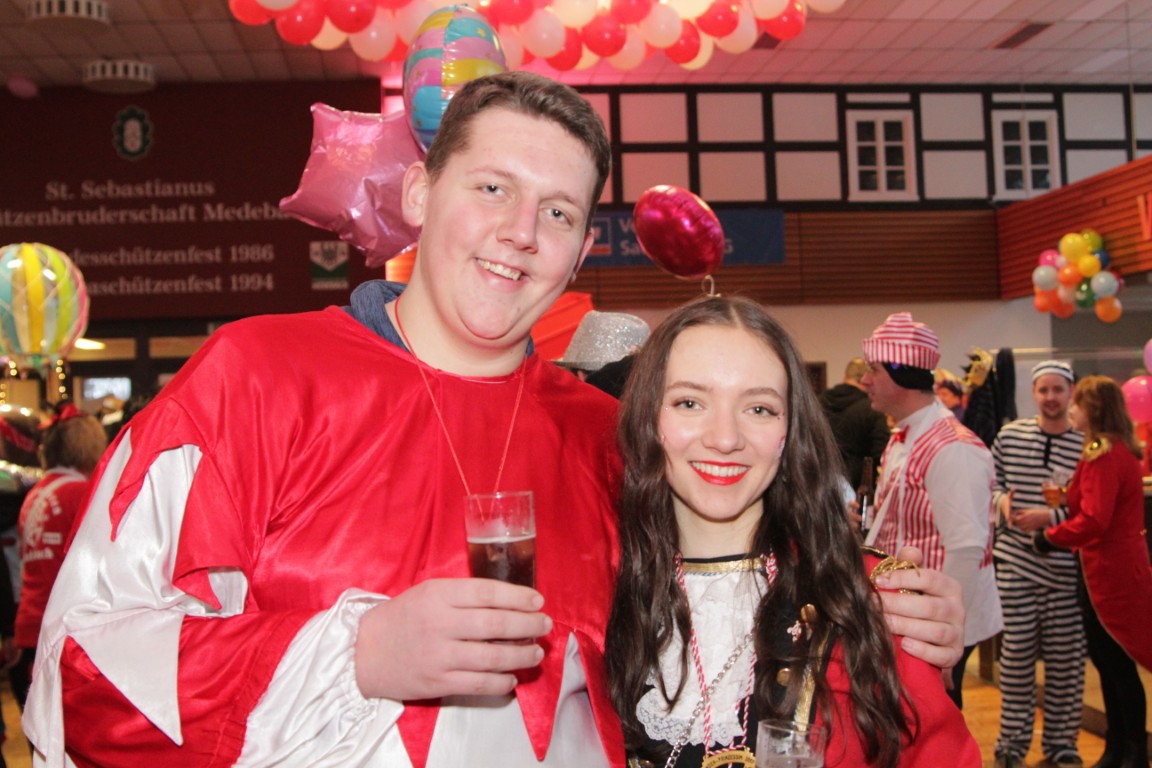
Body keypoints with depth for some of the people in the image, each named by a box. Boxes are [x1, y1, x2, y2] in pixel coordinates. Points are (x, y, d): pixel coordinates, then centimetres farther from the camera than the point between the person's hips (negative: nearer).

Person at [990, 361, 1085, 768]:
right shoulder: (1009, 435, 3)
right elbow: (990, 483, 12)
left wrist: (1051, 517, -18)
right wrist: (1002, 502, -8)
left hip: (1065, 567, -1)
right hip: (1015, 559, 1)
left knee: (1065, 658, 7)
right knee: (1016, 652, 6)